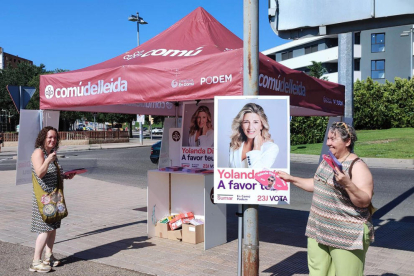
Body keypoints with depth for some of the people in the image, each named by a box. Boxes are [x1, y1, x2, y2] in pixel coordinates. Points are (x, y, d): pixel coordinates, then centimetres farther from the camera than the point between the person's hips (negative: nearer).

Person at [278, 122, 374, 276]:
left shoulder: (357, 166, -14)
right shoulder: (327, 160, 10)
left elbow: (364, 201, -19)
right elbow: (317, 185, 23)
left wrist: (348, 184, -35)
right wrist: (291, 179, 20)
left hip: (347, 236, -8)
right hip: (320, 230, 8)